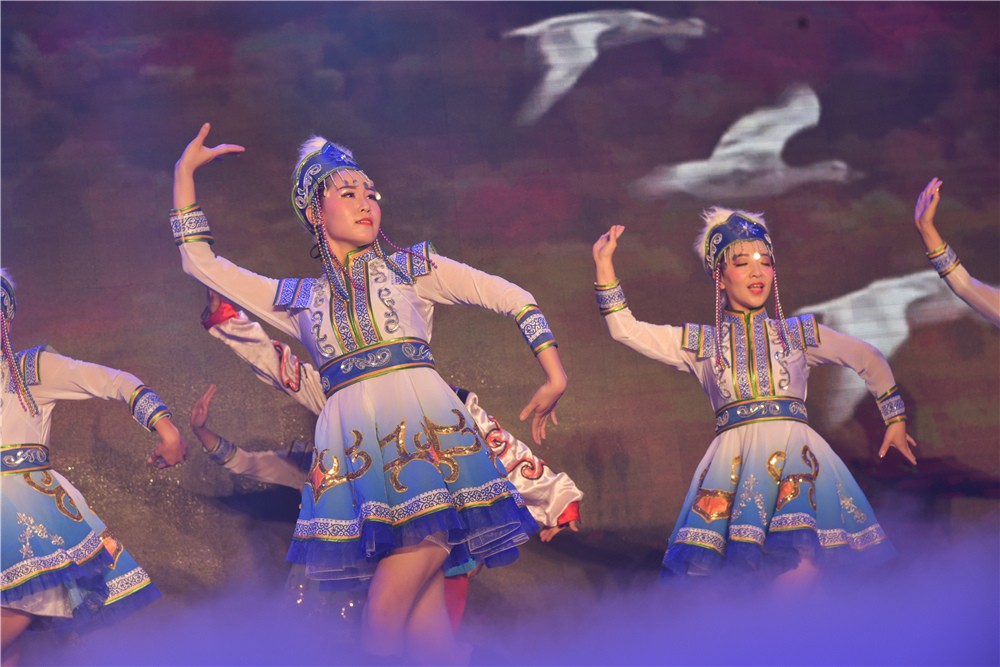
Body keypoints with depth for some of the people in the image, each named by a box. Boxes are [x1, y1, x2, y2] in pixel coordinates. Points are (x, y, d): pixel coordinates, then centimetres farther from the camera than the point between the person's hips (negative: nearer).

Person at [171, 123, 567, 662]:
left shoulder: (412, 268, 16)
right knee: (424, 623, -6)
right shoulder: (301, 299, 21)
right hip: (352, 444, 2)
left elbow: (510, 297, 15)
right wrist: (184, 171, 25)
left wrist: (555, 378, 9)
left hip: (422, 426, -2)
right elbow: (200, 262, 26)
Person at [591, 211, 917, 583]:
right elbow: (626, 330, 13)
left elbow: (869, 360, 27)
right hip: (731, 454, 1)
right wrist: (604, 265, 8)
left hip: (794, 453, -1)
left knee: (799, 564, -26)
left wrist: (895, 420, 28)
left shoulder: (798, 333, 17)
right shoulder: (701, 342, 17)